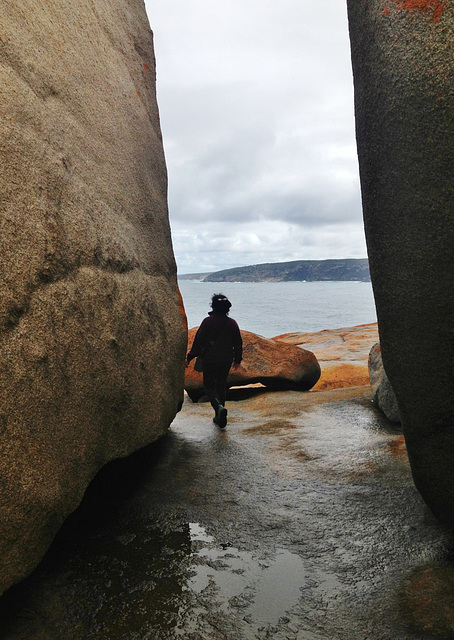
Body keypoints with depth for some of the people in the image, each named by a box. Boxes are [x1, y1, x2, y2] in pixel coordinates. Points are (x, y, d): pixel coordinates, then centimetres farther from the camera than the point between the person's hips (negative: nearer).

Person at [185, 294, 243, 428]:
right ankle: (219, 417, 20)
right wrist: (237, 360, 21)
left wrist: (189, 358, 1)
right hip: (226, 360, 4)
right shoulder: (232, 323, 1)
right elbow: (238, 343, 8)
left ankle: (219, 407, -21)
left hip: (209, 360, -3)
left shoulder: (208, 321, -10)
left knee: (209, 386, 7)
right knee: (221, 386, 16)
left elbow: (198, 341, -9)